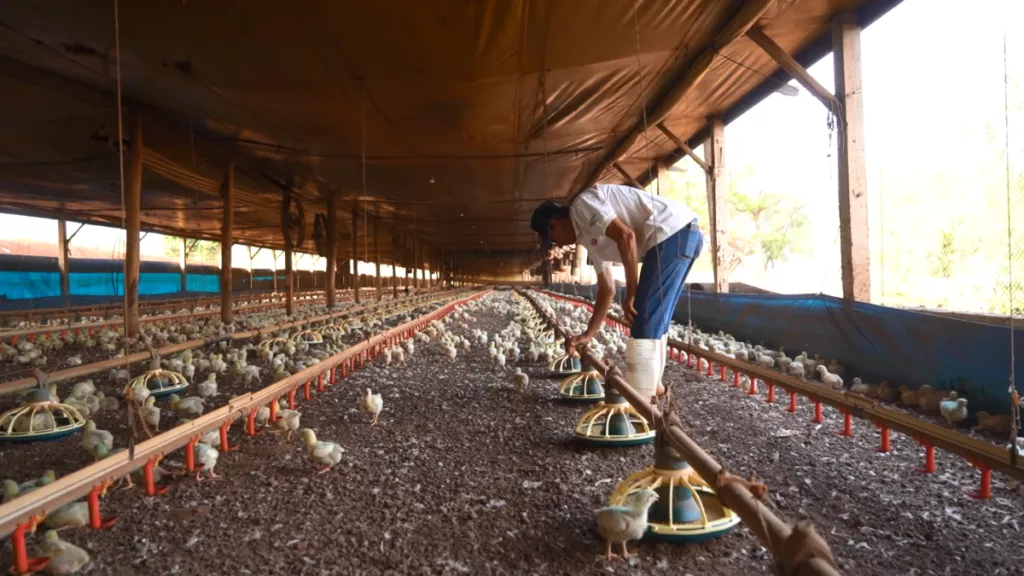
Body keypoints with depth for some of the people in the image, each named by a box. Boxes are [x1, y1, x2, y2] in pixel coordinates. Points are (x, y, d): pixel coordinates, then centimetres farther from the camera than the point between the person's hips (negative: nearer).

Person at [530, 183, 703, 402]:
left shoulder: (582, 205, -4)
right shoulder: (590, 238, 23)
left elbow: (626, 236, -18)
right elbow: (607, 290, 25)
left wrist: (631, 294, -13)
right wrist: (588, 335, 26)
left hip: (674, 233, -10)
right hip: (683, 235, 10)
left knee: (644, 317, -7)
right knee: (653, 316, 18)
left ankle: (639, 397, -1)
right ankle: (652, 384, 28)